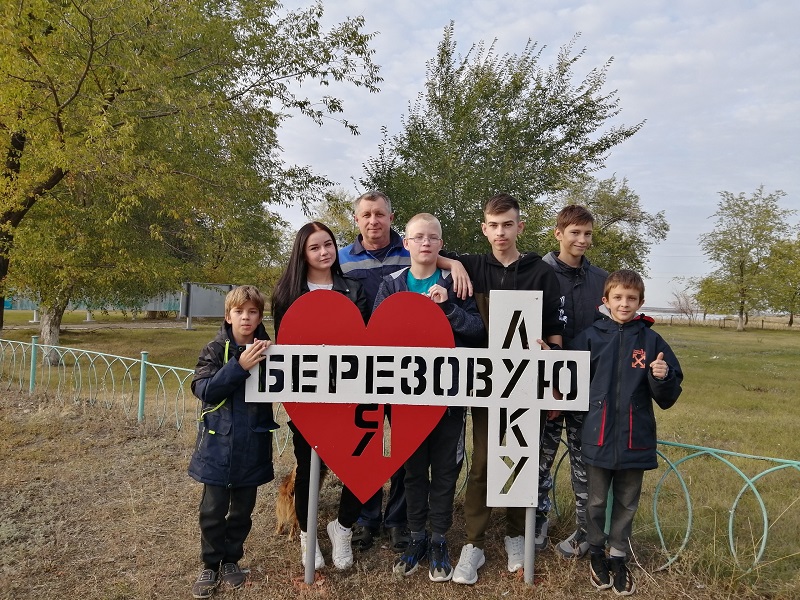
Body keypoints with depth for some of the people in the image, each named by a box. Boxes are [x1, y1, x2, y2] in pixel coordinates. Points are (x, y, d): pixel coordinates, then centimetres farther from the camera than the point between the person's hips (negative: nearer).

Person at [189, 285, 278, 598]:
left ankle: (231, 559, 35)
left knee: (242, 510, 16)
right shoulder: (216, 349, -6)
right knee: (212, 511, 7)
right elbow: (203, 389, -17)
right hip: (219, 444, -2)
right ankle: (210, 564, 27)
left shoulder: (266, 349, -2)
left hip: (252, 446, 2)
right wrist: (239, 366, -26)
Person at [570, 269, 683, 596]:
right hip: (598, 437, 0)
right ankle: (596, 553, 34)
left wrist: (662, 377, -20)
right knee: (597, 501, 13)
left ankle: (618, 557, 34)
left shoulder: (651, 340, -2)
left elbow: (667, 398, -1)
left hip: (635, 439, 1)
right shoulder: (590, 337, -3)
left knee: (626, 504, 15)